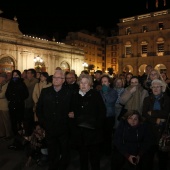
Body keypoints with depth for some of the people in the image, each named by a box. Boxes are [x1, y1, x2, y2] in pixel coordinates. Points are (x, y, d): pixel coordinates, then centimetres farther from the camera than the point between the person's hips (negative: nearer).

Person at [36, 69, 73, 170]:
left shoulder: (69, 92, -7)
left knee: (65, 152, 14)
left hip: (63, 129, -2)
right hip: (49, 128, 2)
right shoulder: (45, 91, 1)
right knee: (52, 152, 17)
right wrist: (43, 122, 3)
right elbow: (39, 108, 7)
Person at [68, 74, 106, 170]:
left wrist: (97, 124, -17)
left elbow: (102, 112, -7)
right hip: (79, 131, 4)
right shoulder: (75, 96, 9)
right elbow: (73, 111, 17)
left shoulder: (96, 94, -4)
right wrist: (72, 114, -4)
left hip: (93, 131, -4)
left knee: (94, 156, 8)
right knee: (82, 154, 19)